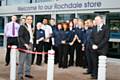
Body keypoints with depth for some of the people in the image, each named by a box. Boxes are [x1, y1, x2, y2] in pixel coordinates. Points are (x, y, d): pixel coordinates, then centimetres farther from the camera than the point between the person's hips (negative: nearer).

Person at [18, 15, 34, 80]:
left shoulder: (30, 27, 15)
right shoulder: (22, 27, -7)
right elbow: (20, 37, -13)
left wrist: (31, 44, 9)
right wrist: (25, 44, -21)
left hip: (30, 46, 7)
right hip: (24, 46, -7)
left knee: (29, 61, 11)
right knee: (21, 61, -2)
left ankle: (27, 73, 22)